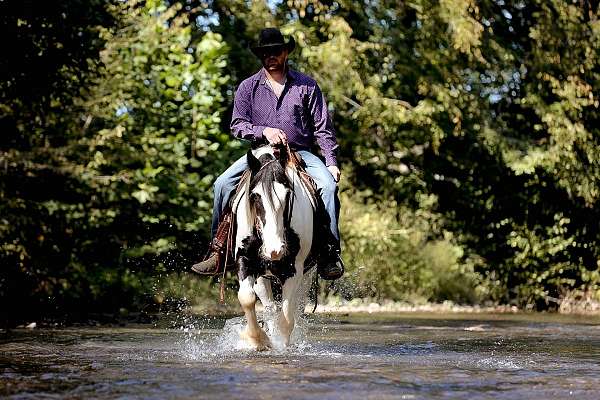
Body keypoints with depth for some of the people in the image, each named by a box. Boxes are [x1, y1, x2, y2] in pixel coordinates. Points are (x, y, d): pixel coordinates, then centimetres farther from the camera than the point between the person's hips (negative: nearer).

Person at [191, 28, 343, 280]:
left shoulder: (306, 86, 7)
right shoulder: (248, 87, 9)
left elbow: (323, 128, 6)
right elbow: (237, 125, 3)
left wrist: (331, 162, -5)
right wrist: (263, 131, -16)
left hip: (300, 153, -1)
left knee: (328, 184, -29)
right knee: (223, 184, -21)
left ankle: (331, 252, -26)